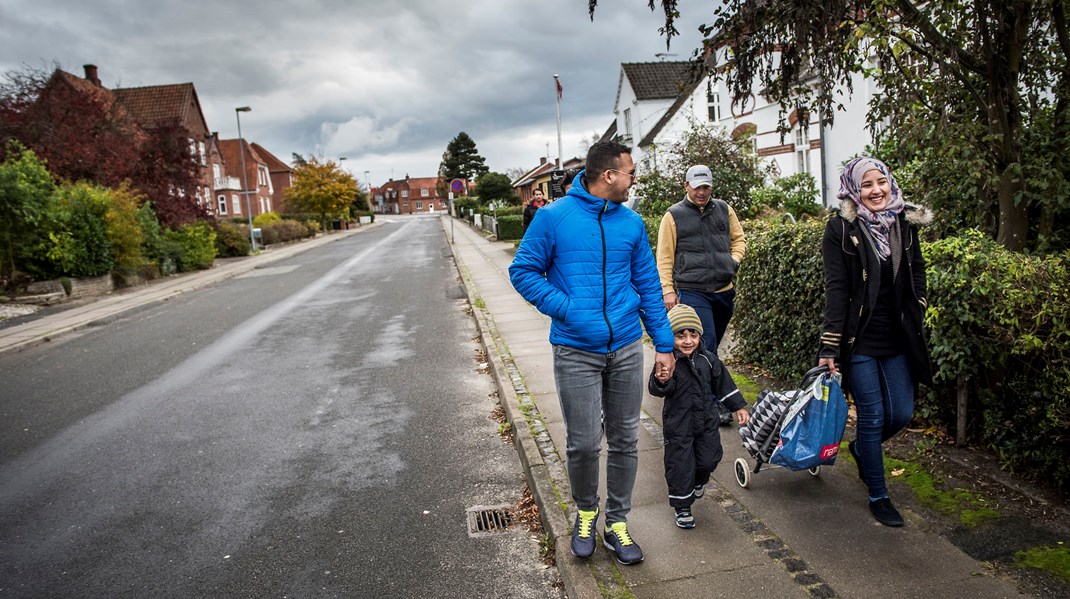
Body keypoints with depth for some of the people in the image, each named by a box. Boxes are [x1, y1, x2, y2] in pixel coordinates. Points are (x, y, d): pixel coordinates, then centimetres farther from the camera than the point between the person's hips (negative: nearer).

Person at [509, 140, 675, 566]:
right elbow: (523, 271, -2)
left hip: (626, 348, 4)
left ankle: (617, 522, 29)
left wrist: (664, 344, 9)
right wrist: (565, 308, -14)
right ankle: (586, 512, 31)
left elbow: (648, 286, 12)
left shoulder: (631, 223, 7)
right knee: (584, 444, 2)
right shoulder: (554, 217, -5)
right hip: (576, 351, -4)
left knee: (624, 440, 11)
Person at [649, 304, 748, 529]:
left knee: (709, 459, 14)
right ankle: (682, 507, 20)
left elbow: (723, 382, 10)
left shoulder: (707, 359, -2)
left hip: (707, 420, 5)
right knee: (680, 465, 2)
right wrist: (661, 381, -47)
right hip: (678, 424, -4)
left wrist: (738, 406, 13)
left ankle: (699, 481, 49)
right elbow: (657, 390, -24)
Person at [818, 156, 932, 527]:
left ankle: (860, 448, 41)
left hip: (898, 340, 5)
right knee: (873, 416, 2)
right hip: (859, 340, -5)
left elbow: (917, 271, 18)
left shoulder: (905, 223, 5)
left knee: (902, 414, 9)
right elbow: (836, 288, -13)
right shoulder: (842, 229, -9)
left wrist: (916, 312, 7)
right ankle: (878, 496, 20)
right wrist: (829, 346, -15)